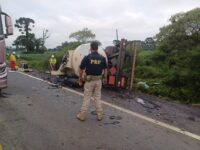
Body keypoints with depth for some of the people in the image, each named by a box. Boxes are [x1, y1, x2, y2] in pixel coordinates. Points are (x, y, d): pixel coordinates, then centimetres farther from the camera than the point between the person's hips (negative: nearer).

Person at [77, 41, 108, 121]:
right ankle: (99, 115, 19)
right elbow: (105, 69, 6)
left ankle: (82, 115, 14)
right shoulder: (102, 58, -2)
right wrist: (105, 78, 20)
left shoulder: (87, 57, -10)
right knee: (98, 97, 13)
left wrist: (80, 78, 9)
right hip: (98, 80, 2)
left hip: (89, 80, -2)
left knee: (86, 98, 6)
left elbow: (81, 69, -6)